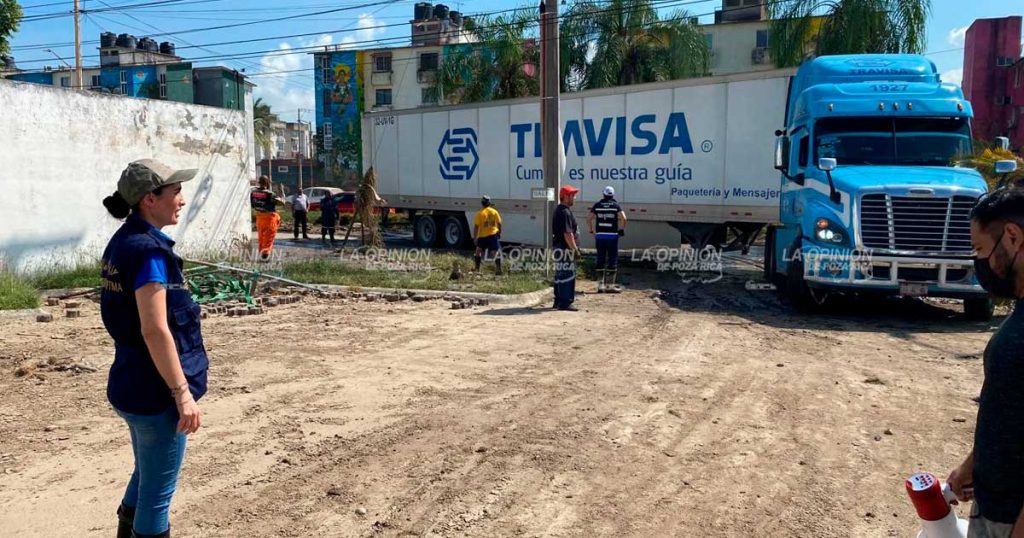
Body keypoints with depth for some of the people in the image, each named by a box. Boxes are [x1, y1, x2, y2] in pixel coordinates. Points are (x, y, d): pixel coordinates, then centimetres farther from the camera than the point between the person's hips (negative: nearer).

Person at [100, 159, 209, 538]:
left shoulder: (123, 241, 8)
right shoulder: (148, 250, -21)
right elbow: (155, 330, -24)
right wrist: (183, 393, -20)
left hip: (131, 383, 9)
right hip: (155, 390, -9)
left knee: (146, 477, 26)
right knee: (157, 490, 6)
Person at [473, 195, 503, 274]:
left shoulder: (480, 213, -9)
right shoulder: (494, 212, -1)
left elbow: (476, 227, -11)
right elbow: (499, 224, 4)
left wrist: (474, 238, -5)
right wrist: (499, 233, 19)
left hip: (482, 236, -1)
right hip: (493, 235, 1)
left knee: (478, 252, 14)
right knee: (496, 253, 4)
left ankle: (477, 270, 16)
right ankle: (498, 269, -4)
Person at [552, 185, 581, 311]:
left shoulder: (559, 210, 16)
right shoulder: (565, 212, -17)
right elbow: (568, 234, -23)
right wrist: (575, 250, -20)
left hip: (558, 248, 11)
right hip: (565, 249, -11)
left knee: (559, 275, 15)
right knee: (568, 275, -7)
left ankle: (559, 301, 22)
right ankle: (565, 302, -5)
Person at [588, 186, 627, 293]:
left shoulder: (597, 205, 6)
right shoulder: (615, 205, 0)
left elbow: (589, 218, 2)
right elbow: (623, 218, -12)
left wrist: (591, 231, 9)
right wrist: (621, 229, 2)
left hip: (599, 235, 3)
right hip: (612, 236, -2)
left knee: (600, 260, 9)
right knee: (612, 260, 4)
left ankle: (600, 284, 10)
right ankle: (610, 285, 3)